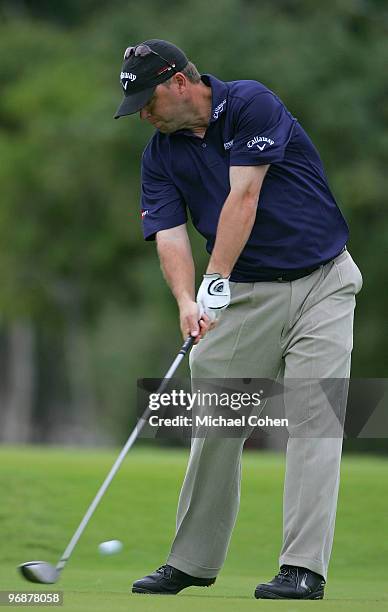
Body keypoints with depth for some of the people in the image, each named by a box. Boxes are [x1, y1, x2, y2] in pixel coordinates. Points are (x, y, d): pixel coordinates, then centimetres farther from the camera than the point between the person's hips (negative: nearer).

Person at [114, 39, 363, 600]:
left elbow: (243, 198, -21)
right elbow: (170, 235, -8)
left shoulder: (251, 104, -12)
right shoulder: (161, 155, 3)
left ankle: (304, 568, -14)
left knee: (313, 417, -11)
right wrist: (187, 302, -27)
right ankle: (193, 561, 15)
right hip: (247, 295, 5)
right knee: (216, 423, 4)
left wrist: (216, 280, -28)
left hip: (322, 282, -5)